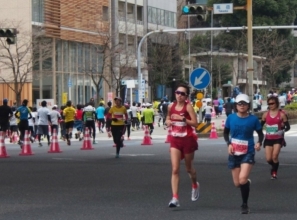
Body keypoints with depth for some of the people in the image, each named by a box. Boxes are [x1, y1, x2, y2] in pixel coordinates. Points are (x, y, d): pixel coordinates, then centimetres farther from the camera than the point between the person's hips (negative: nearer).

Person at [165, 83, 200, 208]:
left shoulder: (188, 106, -10)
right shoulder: (171, 106, 4)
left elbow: (195, 123, -16)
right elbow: (168, 118, 21)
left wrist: (182, 118, -25)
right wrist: (168, 122, -1)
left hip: (188, 140, -3)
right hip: (175, 140, 3)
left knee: (188, 168, 14)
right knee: (175, 169, -8)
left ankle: (195, 186, 46)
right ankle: (175, 198, -12)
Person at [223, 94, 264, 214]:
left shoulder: (253, 119, -7)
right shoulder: (231, 118, -3)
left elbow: (260, 133, 4)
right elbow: (226, 132, 10)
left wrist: (259, 143, -16)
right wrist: (228, 144, -8)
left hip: (248, 153, -3)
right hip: (234, 153, 3)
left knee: (242, 180, -21)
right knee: (237, 183, 8)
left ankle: (245, 205, -1)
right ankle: (247, 182, 46)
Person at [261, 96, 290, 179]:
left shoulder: (281, 114, -5)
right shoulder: (266, 114, 3)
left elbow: (288, 126, -2)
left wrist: (283, 130, -22)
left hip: (278, 139, -3)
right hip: (268, 139, 3)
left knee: (274, 157, -15)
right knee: (268, 159, 0)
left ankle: (274, 171, 11)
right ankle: (274, 167, 34)